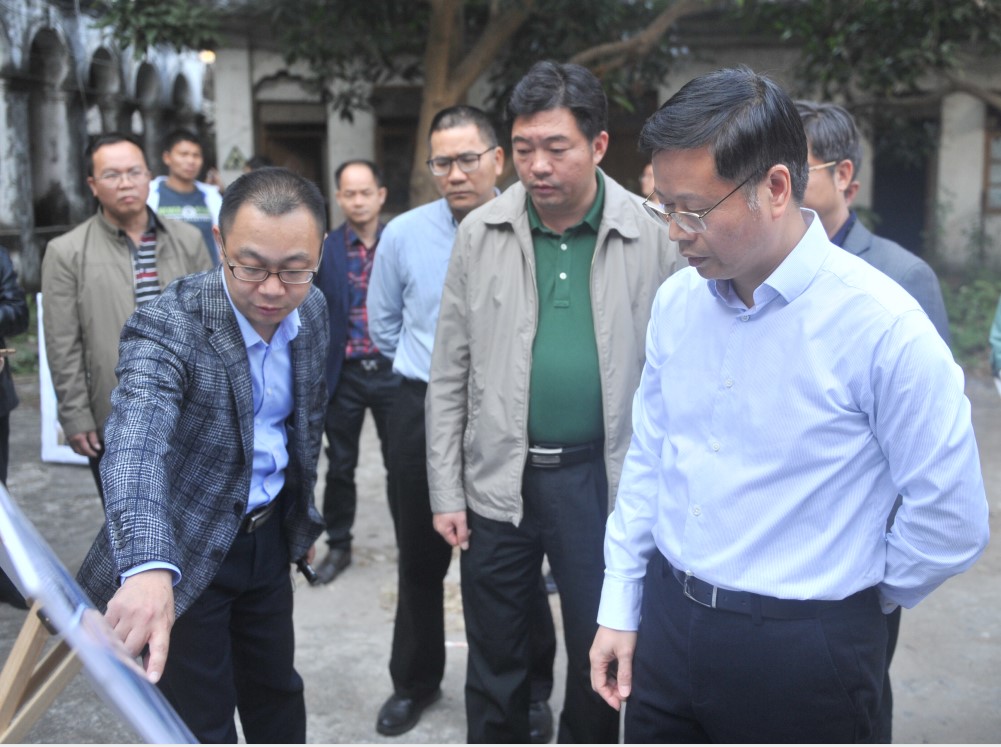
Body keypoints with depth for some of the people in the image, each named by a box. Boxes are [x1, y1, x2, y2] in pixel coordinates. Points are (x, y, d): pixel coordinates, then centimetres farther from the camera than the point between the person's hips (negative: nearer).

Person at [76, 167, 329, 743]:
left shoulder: (313, 310, -6)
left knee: (276, 693, 22)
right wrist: (148, 568, -59)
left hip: (270, 535, 5)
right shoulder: (166, 326, -27)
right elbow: (136, 448, -43)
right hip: (184, 549, -5)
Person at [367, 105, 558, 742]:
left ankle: (532, 690, 28)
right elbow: (384, 325, 11)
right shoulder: (404, 234, -4)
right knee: (421, 558, 15)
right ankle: (415, 682, 35)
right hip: (424, 416, 2)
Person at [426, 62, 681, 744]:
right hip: (497, 480, 2)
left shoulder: (654, 238, -6)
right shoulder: (480, 234, -1)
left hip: (602, 478, -1)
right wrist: (446, 492, 2)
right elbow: (450, 375, 3)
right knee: (495, 661, 14)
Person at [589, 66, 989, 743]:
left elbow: (952, 522, -11)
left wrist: (861, 600, 3)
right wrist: (619, 608, 9)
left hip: (804, 655, -5)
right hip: (665, 621, 5)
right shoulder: (676, 301, -1)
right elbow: (648, 459, 7)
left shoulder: (882, 326, -18)